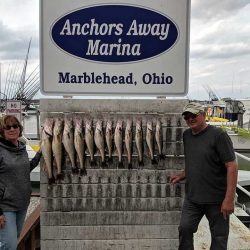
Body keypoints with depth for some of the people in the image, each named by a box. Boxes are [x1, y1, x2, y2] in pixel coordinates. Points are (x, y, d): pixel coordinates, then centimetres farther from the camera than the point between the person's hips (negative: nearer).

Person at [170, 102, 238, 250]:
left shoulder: (218, 135, -12)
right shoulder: (186, 135, 7)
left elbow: (232, 166, -15)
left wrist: (229, 199, -19)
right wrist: (182, 176, 5)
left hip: (217, 199, -5)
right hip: (192, 197, 5)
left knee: (219, 237, 8)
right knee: (185, 229, 3)